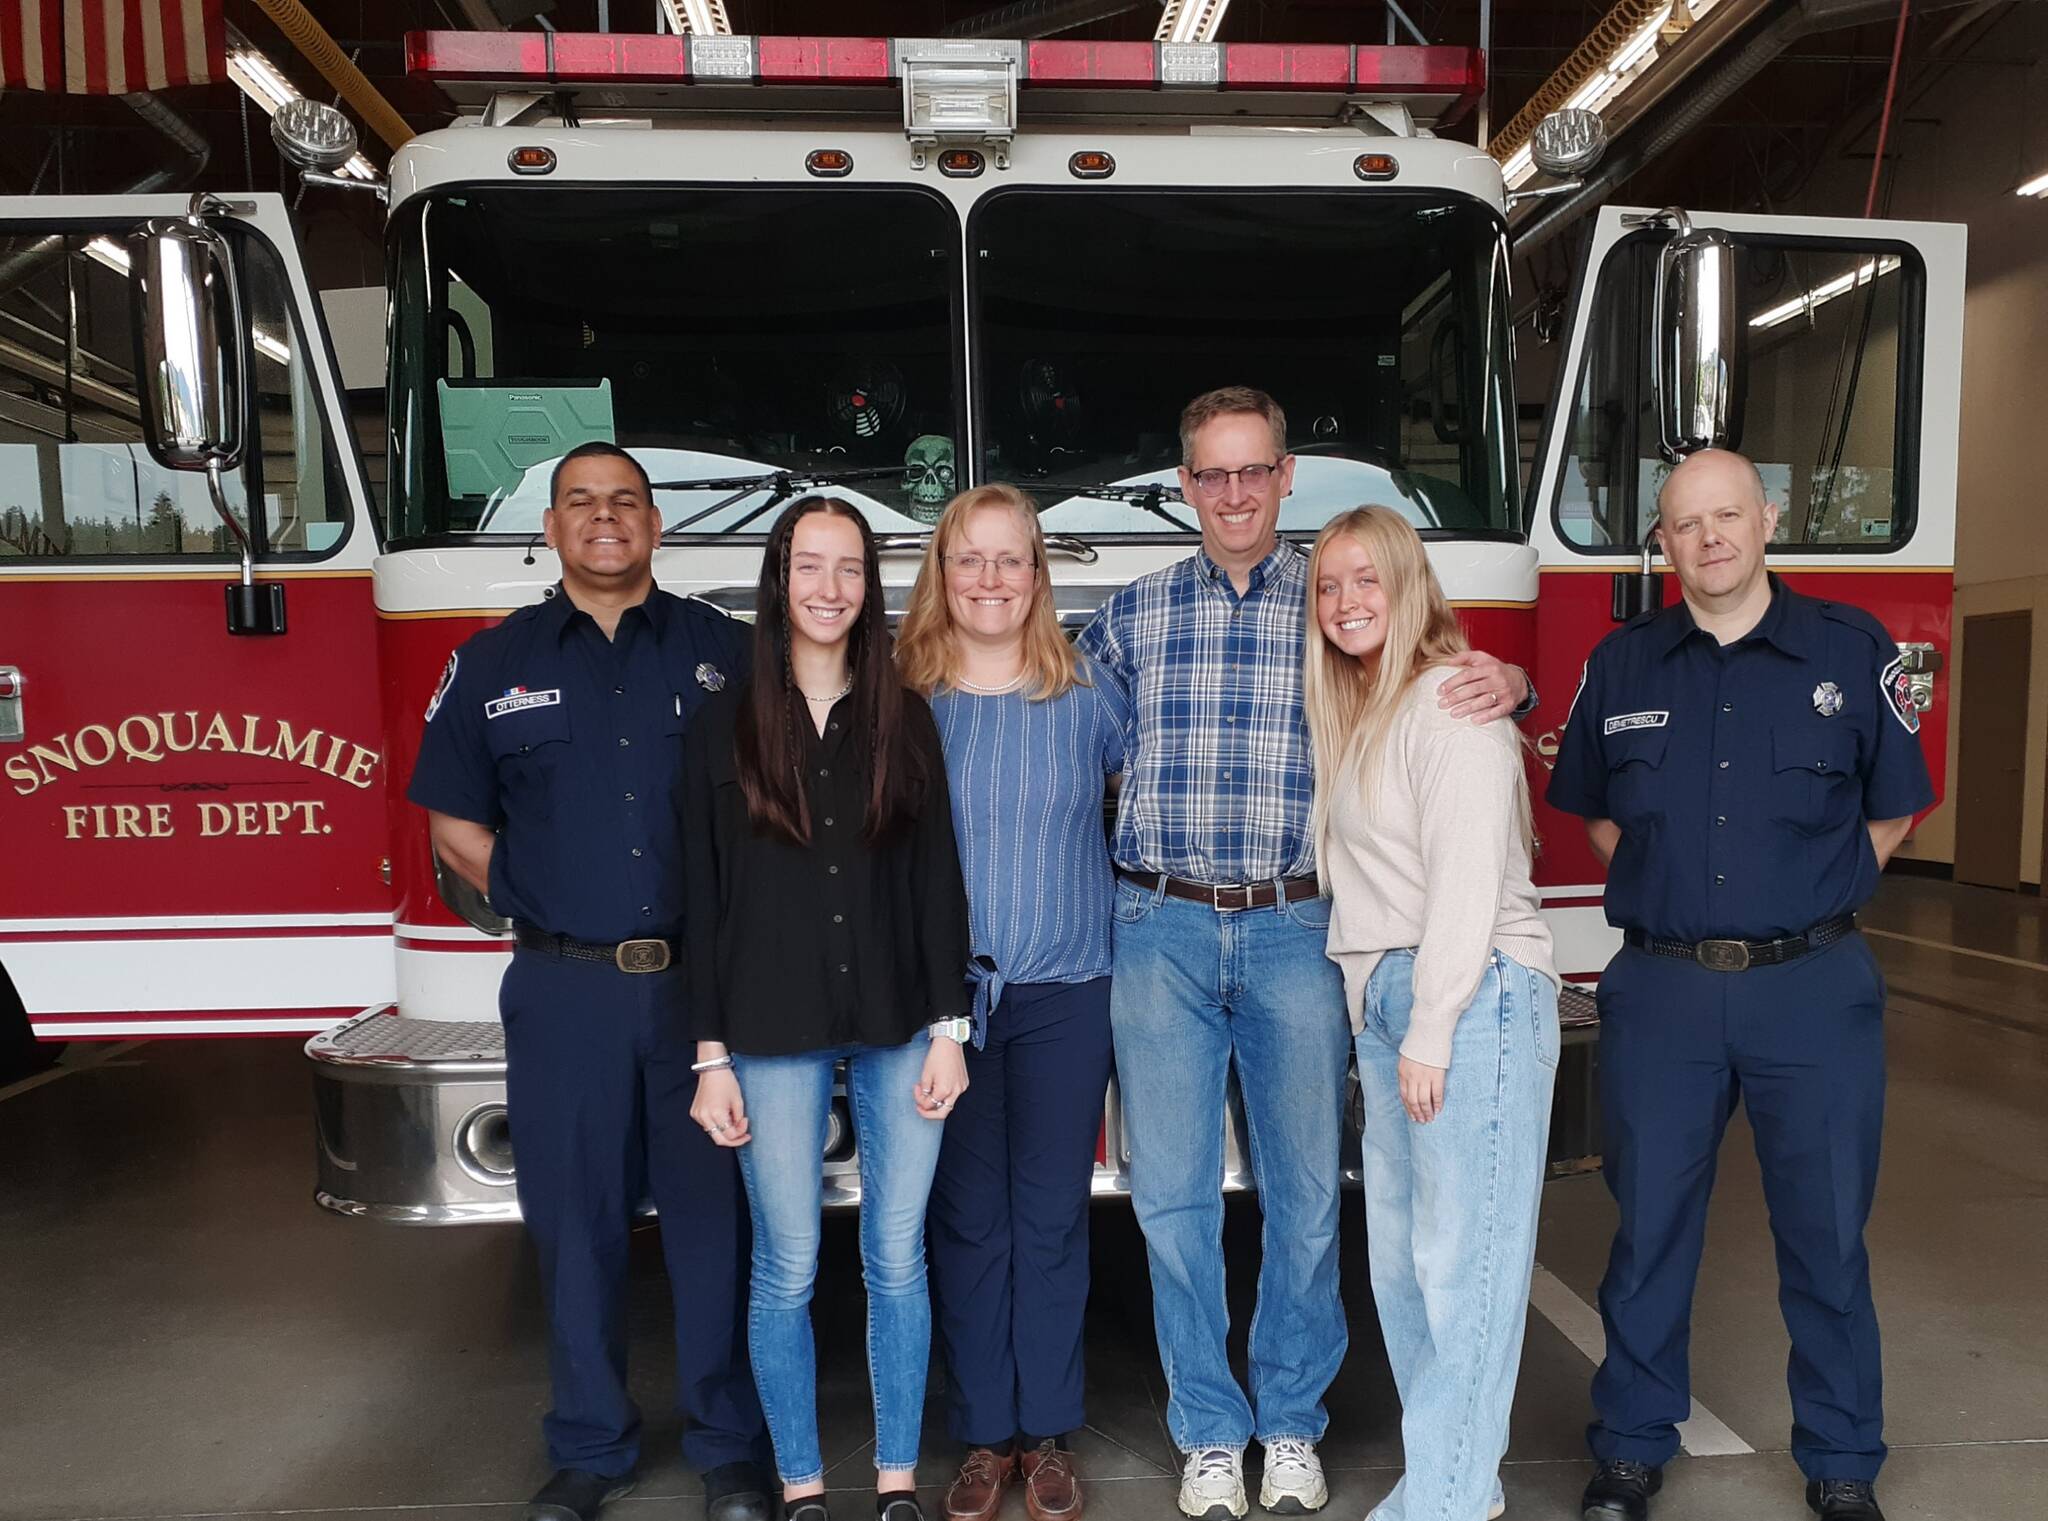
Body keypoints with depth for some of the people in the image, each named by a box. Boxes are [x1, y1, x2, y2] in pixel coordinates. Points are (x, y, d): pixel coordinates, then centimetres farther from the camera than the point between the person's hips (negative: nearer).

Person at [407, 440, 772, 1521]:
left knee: (714, 1214, 8)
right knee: (576, 1222, 11)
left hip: (703, 982, 0)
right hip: (563, 993, 1)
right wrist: (543, 905, 3)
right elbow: (456, 825, 12)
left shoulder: (725, 650, 5)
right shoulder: (493, 664, 7)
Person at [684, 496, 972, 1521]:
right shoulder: (724, 725, 1)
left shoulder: (903, 719, 4)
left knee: (897, 1262, 9)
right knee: (786, 1271, 8)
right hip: (774, 1036, -1)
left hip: (897, 1029, 1)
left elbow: (937, 880, 3)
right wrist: (711, 1058, -2)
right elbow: (705, 897, 0)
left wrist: (948, 1028, -2)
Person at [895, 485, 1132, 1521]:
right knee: (966, 1221, 9)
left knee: (1051, 1218, 8)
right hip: (944, 995, 0)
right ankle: (985, 1436, 25)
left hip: (1065, 992, 0)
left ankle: (1048, 1434, 25)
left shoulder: (1087, 695, 2)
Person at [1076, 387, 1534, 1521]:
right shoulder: (1132, 615, 7)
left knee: (1306, 1192, 10)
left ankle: (1291, 1423, 31)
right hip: (1160, 930, 1)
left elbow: (1445, 681, 7)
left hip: (1296, 929, 0)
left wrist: (1506, 682, -14)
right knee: (1173, 1195, 7)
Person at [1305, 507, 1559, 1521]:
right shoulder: (1354, 715, 18)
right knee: (1399, 1255, 11)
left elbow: (1467, 877, -15)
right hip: (1382, 1000, 9)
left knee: (1461, 1257, -3)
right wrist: (1384, 1015, 10)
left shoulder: (1452, 701, -8)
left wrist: (1431, 1030, -16)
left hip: (1472, 995, -9)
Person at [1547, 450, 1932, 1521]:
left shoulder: (1854, 651, 1)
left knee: (1826, 1235, 11)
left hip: (1814, 989, -1)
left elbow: (1892, 809, 9)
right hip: (1660, 989, 1)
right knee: (1650, 1229, 11)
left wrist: (1804, 899, 3)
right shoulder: (1621, 664, 5)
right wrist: (1664, 890, 7)